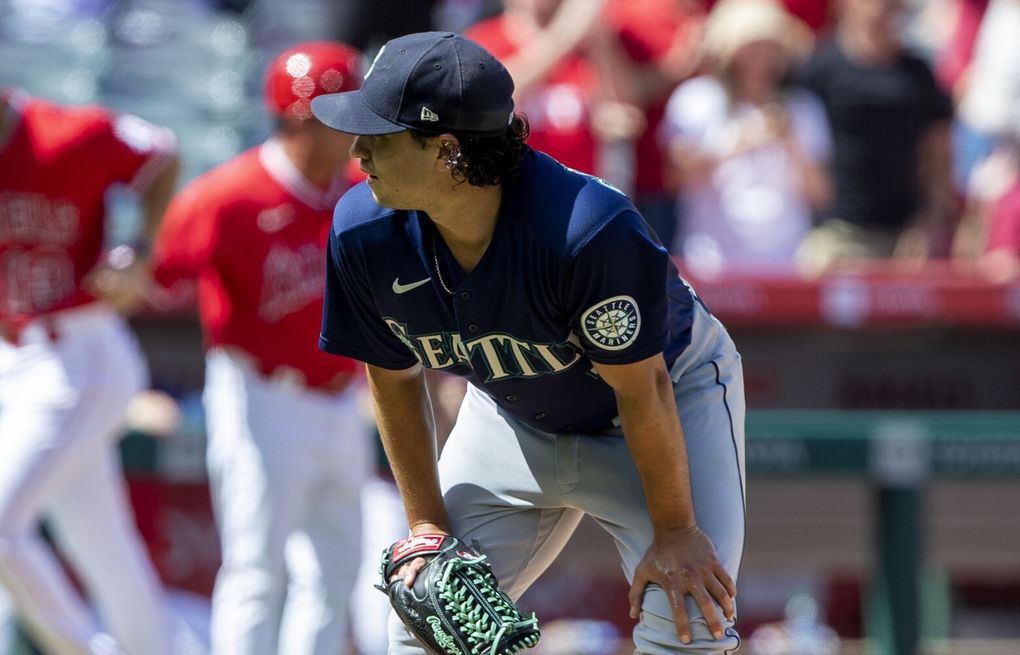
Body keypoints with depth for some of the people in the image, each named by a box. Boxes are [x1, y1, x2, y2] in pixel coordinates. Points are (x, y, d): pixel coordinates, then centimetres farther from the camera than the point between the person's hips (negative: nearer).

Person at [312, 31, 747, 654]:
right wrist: (429, 524, -3)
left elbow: (640, 387, -27)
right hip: (514, 411, 5)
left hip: (673, 387, -4)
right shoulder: (364, 233, -24)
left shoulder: (592, 231, -39)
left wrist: (675, 532, -17)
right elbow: (395, 377, -7)